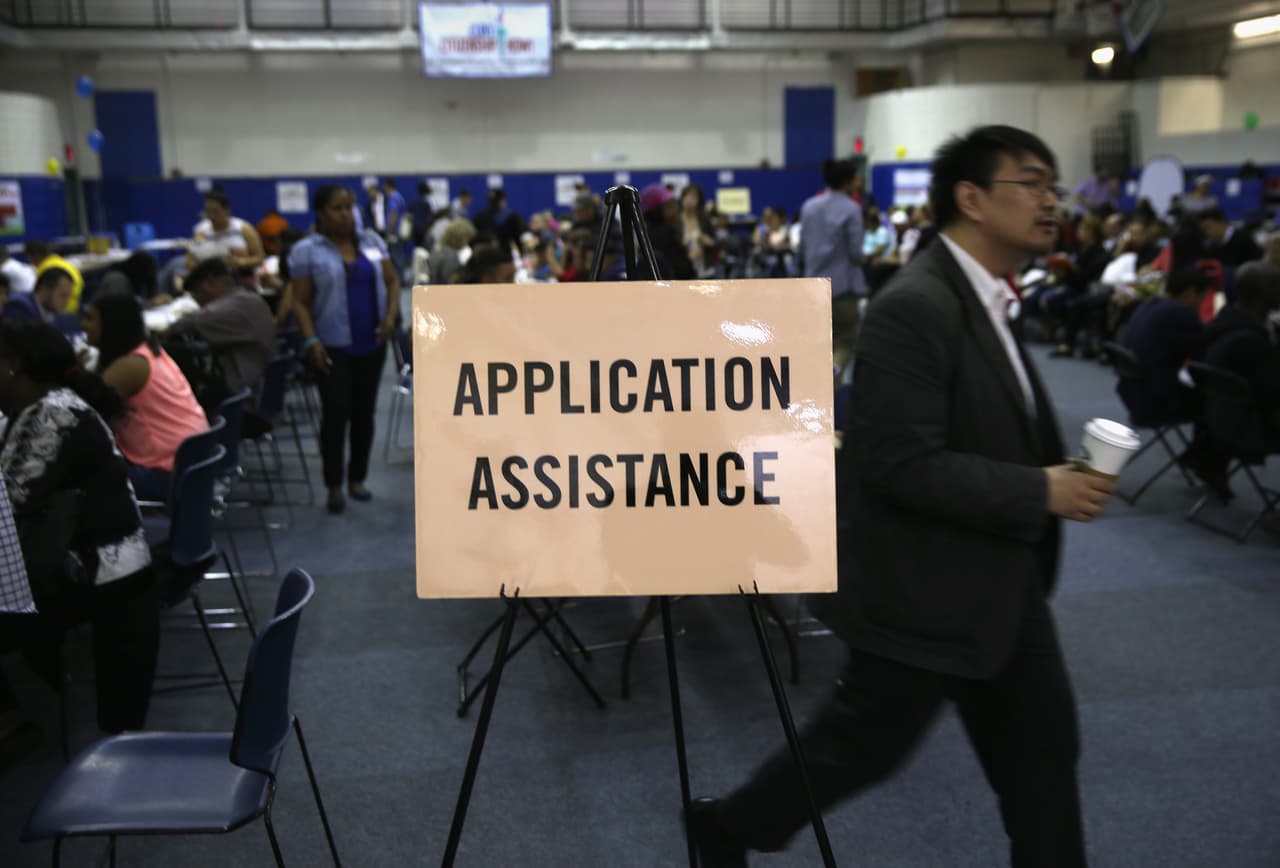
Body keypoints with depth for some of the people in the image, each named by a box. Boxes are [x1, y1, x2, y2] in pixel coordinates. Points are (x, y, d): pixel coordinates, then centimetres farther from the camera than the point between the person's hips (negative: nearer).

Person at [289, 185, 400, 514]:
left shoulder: (371, 241, 8)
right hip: (332, 345, -4)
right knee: (336, 411, -9)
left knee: (364, 412, 9)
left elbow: (392, 281, 10)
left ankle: (357, 478, 21)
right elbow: (300, 302, -5)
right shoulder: (306, 250, -4)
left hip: (371, 344, 4)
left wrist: (391, 315, -7)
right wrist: (311, 340, -18)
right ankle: (334, 486, 2)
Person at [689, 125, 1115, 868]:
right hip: (925, 584, -9)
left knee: (1042, 742, 14)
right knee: (865, 744, 9)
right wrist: (1040, 492, -24)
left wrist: (1052, 476, 6)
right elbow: (901, 465, -28)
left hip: (997, 579, 9)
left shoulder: (986, 299, 9)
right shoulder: (915, 308, -23)